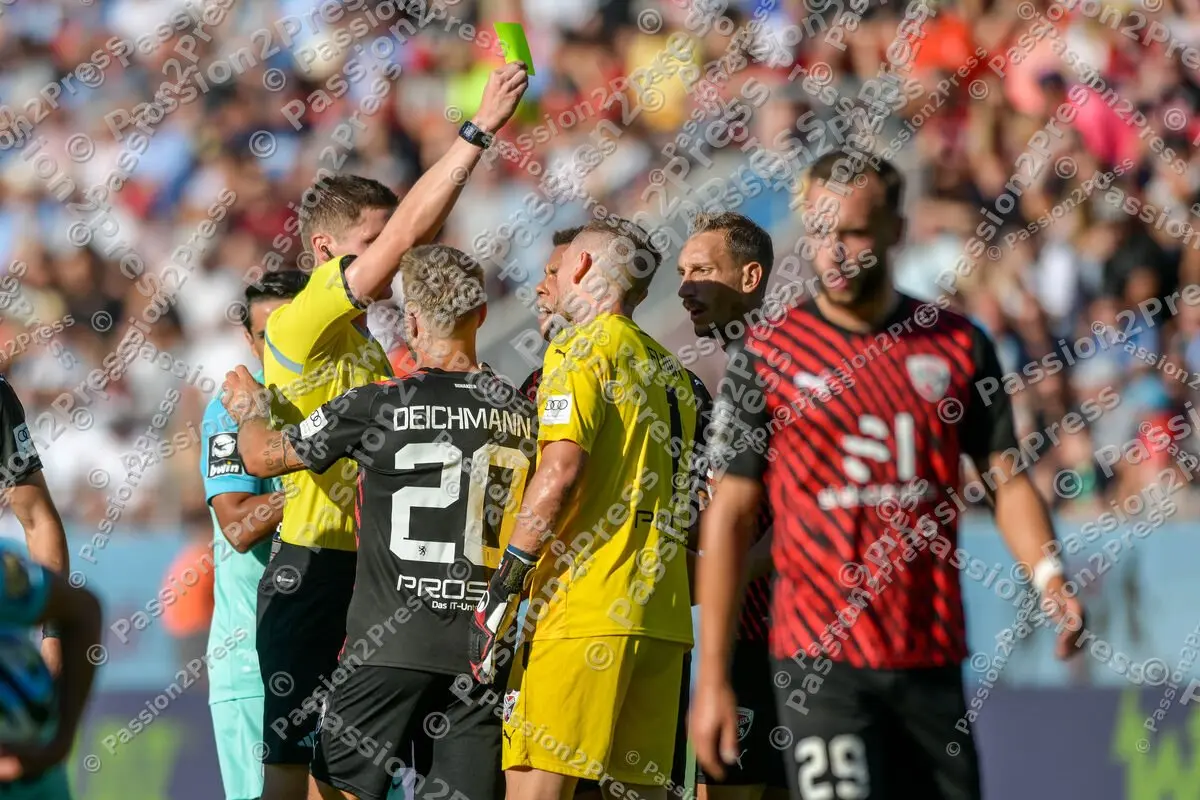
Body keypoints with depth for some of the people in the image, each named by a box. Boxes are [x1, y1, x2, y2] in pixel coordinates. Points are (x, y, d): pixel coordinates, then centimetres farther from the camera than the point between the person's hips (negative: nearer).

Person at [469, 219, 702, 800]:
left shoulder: (581, 348, -3)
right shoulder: (669, 370, 21)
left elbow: (561, 470, -14)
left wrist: (502, 588, -13)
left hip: (585, 611, -8)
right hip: (663, 615, 8)